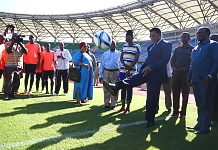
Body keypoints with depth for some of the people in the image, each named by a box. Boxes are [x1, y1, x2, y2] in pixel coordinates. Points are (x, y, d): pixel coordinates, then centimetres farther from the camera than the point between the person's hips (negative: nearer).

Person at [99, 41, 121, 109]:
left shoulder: (119, 54, 9)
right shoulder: (105, 54, 12)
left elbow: (121, 64, 6)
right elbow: (101, 65, 9)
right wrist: (100, 76, 2)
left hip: (115, 72, -1)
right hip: (106, 72, 2)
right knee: (106, 89, 5)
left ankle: (113, 104, 11)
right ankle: (106, 103, 16)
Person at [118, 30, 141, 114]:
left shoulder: (137, 47, -2)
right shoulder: (124, 46, 11)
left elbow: (136, 60, -8)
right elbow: (121, 58, 8)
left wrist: (129, 70, -14)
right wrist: (125, 65, -12)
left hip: (132, 71, -4)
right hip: (123, 70, 4)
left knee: (129, 88, 0)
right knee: (123, 88, 7)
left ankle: (128, 107, 9)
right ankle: (123, 106, 16)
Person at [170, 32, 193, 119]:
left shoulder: (192, 49, 1)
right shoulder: (177, 49, 14)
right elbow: (172, 60, 13)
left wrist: (185, 69, -17)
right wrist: (174, 68, -6)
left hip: (186, 75, -4)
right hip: (176, 74, 4)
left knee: (185, 94, 2)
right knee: (175, 93, 6)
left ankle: (183, 112, 10)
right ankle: (175, 111, 15)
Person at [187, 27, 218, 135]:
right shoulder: (195, 49, 21)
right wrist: (189, 77, 13)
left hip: (206, 80, -7)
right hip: (196, 80, 7)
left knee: (206, 104, -2)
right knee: (199, 104, 13)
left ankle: (205, 128, 4)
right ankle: (200, 124, 22)